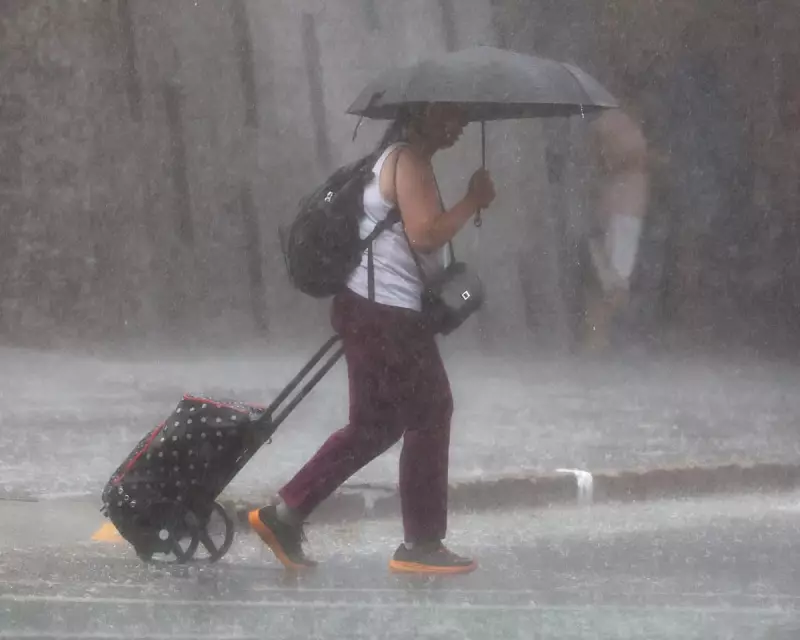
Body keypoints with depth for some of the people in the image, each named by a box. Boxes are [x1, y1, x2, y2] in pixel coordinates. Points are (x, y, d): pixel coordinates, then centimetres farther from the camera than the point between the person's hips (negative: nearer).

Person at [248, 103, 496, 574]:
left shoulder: (400, 159, 19)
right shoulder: (410, 160, -13)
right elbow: (424, 233, -23)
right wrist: (473, 201, -13)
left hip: (367, 309, 10)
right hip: (390, 314, -10)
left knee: (373, 426, 14)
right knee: (429, 418, -2)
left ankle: (284, 515, 13)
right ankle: (421, 545, 4)